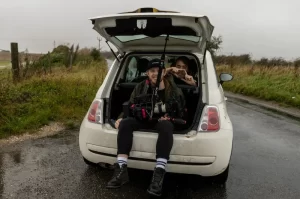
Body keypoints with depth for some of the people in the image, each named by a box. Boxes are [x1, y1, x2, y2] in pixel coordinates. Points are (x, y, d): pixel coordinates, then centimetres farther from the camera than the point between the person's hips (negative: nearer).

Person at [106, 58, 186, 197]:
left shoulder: (172, 89, 4)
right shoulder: (140, 87, 10)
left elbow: (179, 112, 4)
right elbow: (131, 107, 10)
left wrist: (168, 117, -16)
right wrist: (121, 119, -9)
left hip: (162, 120, -2)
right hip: (142, 119, 3)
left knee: (166, 127, -39)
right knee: (125, 124, -28)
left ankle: (159, 174, -44)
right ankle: (121, 169, -31)